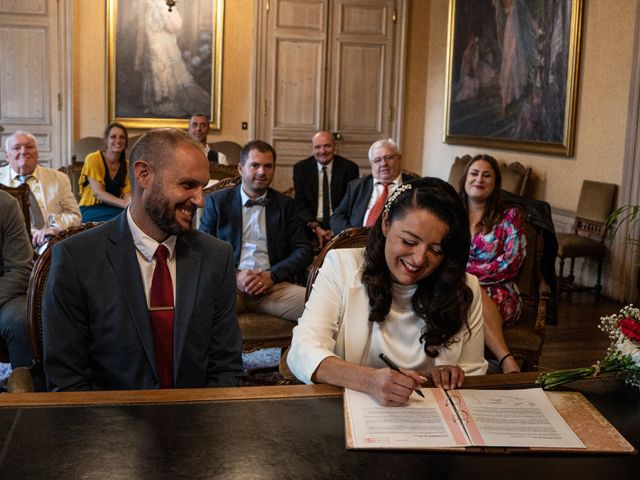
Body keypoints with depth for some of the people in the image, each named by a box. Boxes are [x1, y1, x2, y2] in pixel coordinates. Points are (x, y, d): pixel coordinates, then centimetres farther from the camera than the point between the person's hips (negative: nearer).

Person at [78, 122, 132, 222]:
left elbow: (127, 194, -1)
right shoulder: (93, 159, -7)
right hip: (91, 210, -5)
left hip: (114, 209, 5)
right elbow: (98, 192, -17)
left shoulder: (126, 165, 10)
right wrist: (125, 204, -31)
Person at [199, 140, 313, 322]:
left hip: (274, 285, 2)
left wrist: (272, 275, -8)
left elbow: (304, 251, 10)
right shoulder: (217, 201, 11)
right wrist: (234, 276, -12)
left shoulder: (285, 204, 16)